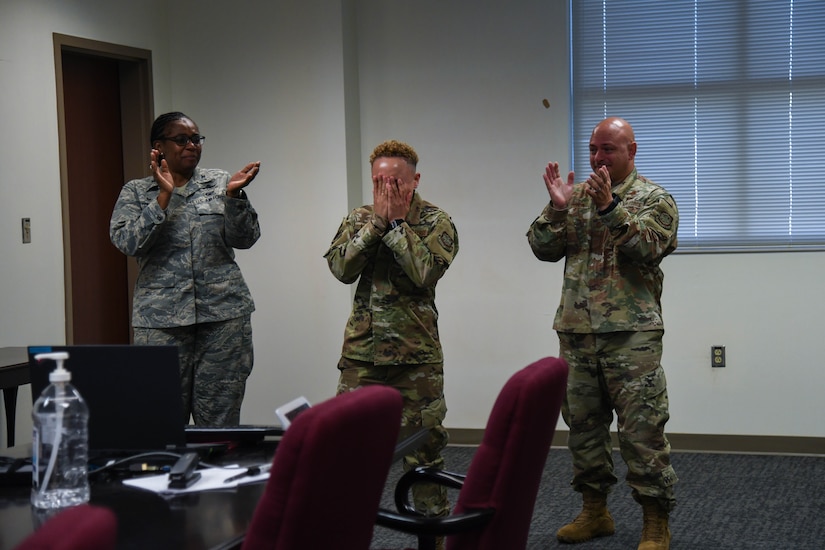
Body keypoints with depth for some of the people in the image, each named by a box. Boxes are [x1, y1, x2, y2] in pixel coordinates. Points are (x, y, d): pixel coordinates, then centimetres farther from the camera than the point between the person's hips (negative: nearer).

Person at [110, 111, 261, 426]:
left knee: (220, 420, 1)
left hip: (224, 314, 1)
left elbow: (244, 238, 3)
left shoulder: (219, 183, 11)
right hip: (161, 318, -1)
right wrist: (164, 195, -13)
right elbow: (127, 243, -8)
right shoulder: (136, 193, 8)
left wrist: (233, 194, -13)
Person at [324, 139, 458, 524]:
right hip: (361, 352, 3)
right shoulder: (359, 219, 9)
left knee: (423, 445, 5)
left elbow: (425, 272, -19)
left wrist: (397, 222, -13)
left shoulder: (436, 221, -1)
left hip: (417, 353, -3)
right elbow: (341, 268, -7)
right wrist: (377, 222, -10)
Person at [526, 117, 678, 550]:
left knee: (642, 426, -5)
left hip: (631, 331, -5)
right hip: (576, 330, 5)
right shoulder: (576, 195, 14)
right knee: (582, 421, 11)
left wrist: (609, 207, -25)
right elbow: (544, 248, 5)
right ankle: (594, 511, 24)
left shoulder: (654, 199, 2)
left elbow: (647, 247, -15)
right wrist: (557, 208, -10)